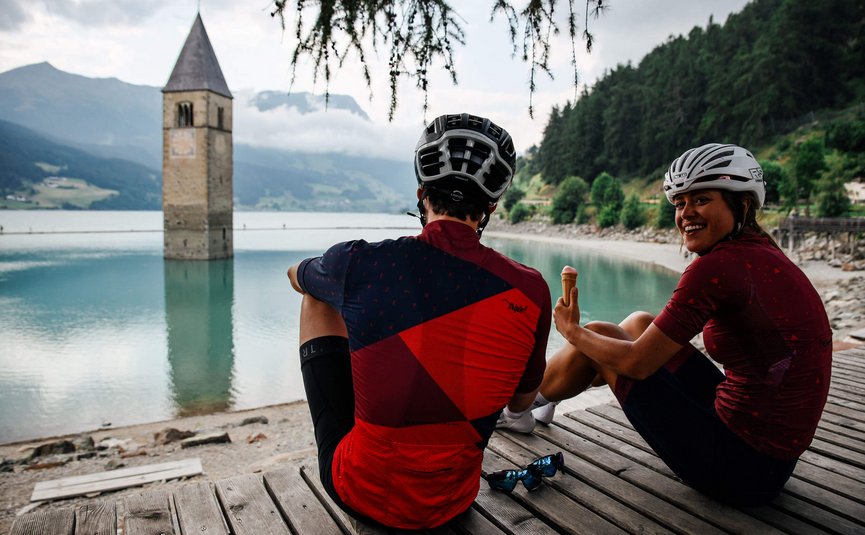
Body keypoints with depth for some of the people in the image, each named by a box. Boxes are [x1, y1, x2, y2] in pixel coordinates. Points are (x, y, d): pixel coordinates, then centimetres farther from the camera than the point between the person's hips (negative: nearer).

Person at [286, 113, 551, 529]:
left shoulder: (360, 262, -19)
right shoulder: (530, 291, -15)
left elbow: (296, 275, 7)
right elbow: (522, 402, 3)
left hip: (360, 497, -2)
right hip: (452, 503, 3)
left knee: (319, 300, 13)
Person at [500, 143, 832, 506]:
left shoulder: (717, 267, -22)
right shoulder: (762, 252, 6)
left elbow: (638, 362, -17)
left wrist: (572, 331, 1)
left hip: (742, 467, -9)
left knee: (598, 334, -1)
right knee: (640, 323, 17)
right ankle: (545, 392, 37)